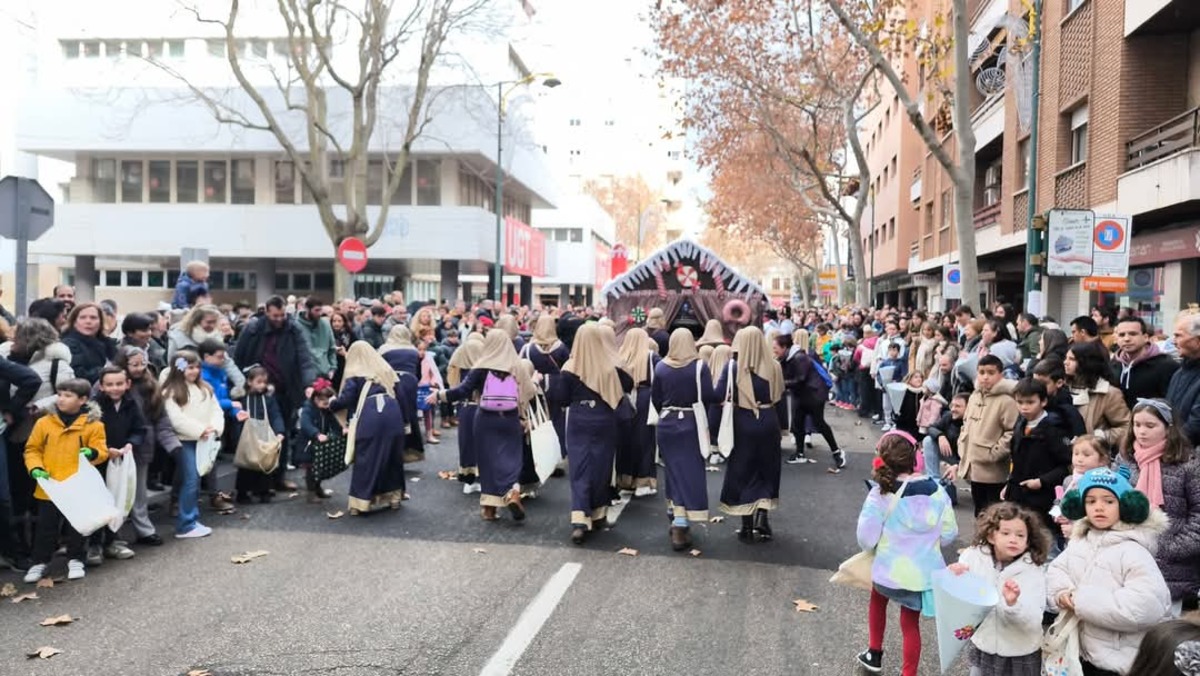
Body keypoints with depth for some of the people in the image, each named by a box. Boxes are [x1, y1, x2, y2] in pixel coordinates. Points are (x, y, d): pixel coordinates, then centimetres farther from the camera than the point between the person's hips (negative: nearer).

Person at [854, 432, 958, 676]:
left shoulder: (880, 494, -18)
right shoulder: (937, 490, -9)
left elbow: (866, 539, -16)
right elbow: (949, 534, -3)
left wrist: (876, 544, 7)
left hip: (890, 570, -1)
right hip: (925, 571, 1)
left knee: (878, 600, 30)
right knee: (911, 622, 17)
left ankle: (874, 654, 42)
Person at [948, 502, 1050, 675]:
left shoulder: (1033, 570, -12)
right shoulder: (974, 557, -9)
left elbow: (1034, 622, -19)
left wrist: (1014, 604, -36)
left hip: (1020, 656, -1)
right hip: (982, 647, 1)